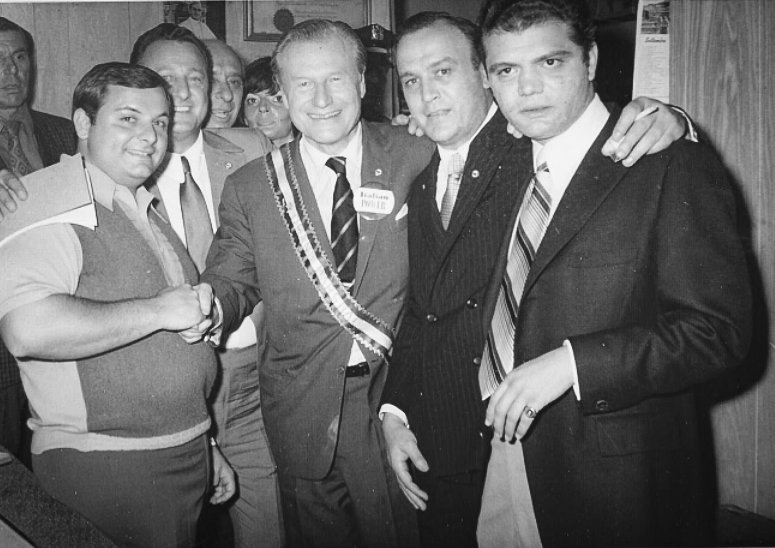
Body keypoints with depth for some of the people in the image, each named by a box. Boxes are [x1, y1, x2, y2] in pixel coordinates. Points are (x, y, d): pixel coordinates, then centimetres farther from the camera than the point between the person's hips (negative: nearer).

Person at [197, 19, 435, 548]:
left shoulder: (416, 158, -3)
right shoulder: (249, 188, -1)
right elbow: (232, 284, 4)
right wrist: (210, 308, -16)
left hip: (400, 396, 0)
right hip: (305, 413, 1)